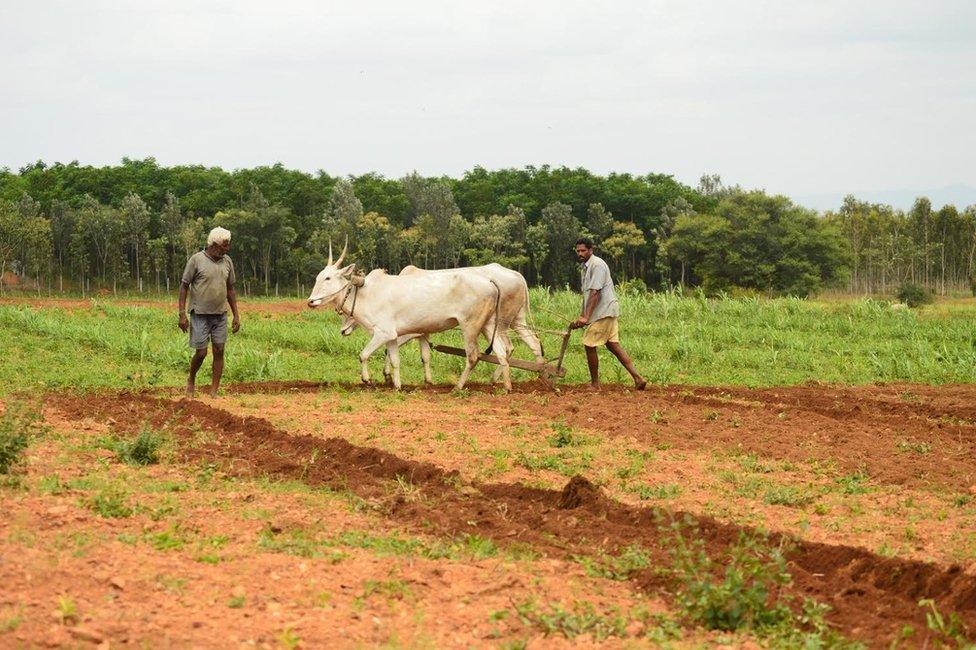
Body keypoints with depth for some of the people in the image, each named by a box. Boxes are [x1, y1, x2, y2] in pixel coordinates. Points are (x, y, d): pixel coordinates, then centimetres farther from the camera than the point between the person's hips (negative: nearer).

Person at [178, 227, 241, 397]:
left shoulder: (227, 261, 7)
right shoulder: (196, 260, -9)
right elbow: (184, 286, -5)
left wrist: (236, 315, 11)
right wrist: (182, 314, -11)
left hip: (220, 314, 4)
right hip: (200, 314, -4)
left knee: (219, 351, 0)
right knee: (201, 353, -4)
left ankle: (214, 392, 5)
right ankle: (191, 381, 24)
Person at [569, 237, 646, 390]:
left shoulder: (597, 265, -15)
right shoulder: (584, 267, 17)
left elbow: (595, 293, -23)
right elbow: (587, 294, 23)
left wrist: (586, 317, -28)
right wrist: (582, 316, 20)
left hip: (604, 311, -10)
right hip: (607, 313, 10)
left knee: (589, 345, -4)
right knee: (613, 345, 7)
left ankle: (595, 384, 6)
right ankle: (637, 378, 3)